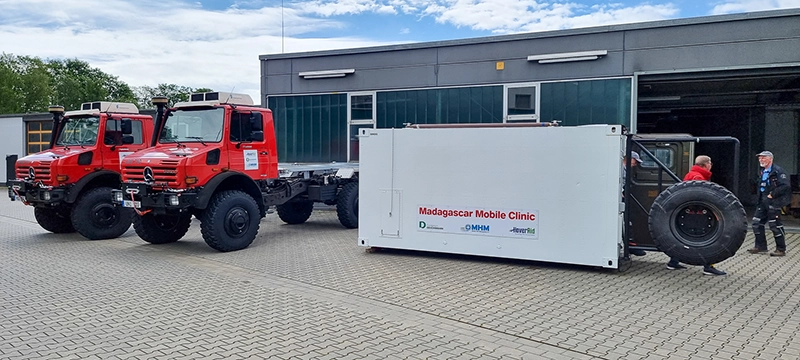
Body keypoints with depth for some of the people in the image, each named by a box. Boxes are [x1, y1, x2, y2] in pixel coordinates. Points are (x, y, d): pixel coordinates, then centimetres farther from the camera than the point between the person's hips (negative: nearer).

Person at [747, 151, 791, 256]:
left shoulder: (778, 171, -12)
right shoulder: (762, 172, 14)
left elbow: (785, 186, -20)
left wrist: (772, 194, -18)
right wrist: (760, 196, 12)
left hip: (773, 202, -9)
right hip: (763, 202, 9)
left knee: (775, 226, -3)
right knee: (757, 223, 8)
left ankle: (781, 250, 7)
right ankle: (760, 246, 18)